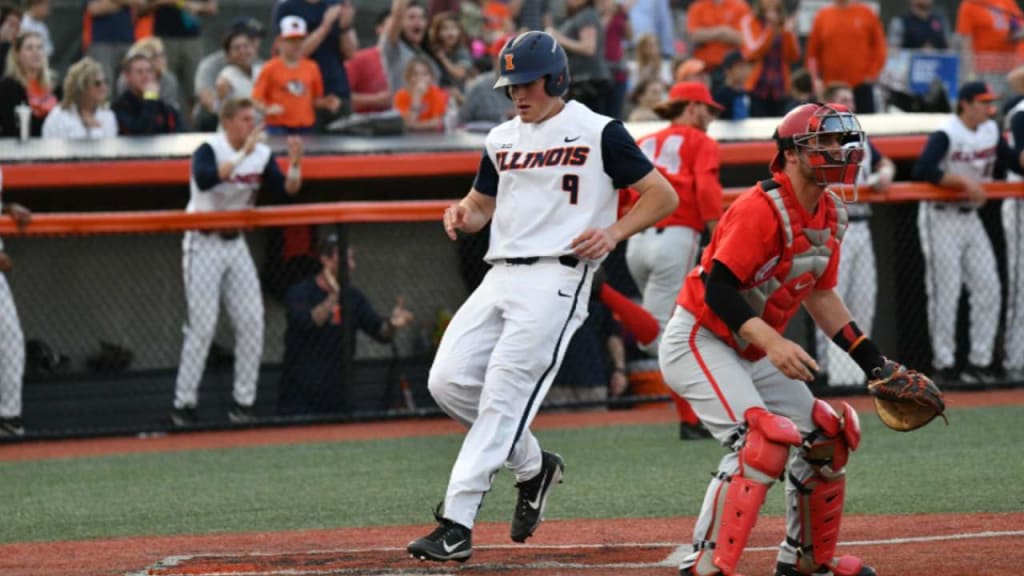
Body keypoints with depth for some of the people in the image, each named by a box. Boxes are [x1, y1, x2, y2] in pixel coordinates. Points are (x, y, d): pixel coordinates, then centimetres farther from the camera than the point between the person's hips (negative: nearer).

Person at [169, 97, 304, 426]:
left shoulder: (262, 155, 1)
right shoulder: (209, 150, -17)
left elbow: (286, 191, -3)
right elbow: (205, 180, -37)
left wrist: (296, 164, -20)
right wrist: (243, 153, -40)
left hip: (235, 244, 6)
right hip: (204, 245, -6)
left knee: (251, 322, 0)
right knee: (202, 326, -9)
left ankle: (242, 403, 7)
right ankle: (183, 405, -2)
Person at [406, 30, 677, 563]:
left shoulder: (598, 133, 0)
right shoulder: (502, 139, 18)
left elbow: (663, 195, 2)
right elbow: (480, 205, 27)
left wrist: (612, 234, -13)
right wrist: (463, 215, 3)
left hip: (557, 277, -7)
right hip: (500, 276, 7)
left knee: (504, 394, -16)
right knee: (448, 381, -5)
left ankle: (457, 527, -19)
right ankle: (532, 466, 18)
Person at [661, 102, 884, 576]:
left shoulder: (831, 215, 4)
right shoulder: (762, 209, -24)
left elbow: (820, 295, 15)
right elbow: (717, 289, -29)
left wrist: (874, 361, 10)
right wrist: (772, 342, -41)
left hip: (752, 353, 10)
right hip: (697, 341, -10)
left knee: (826, 435, 10)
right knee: (763, 439, -27)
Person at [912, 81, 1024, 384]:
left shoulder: (991, 131, 6)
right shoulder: (946, 134, -17)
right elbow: (922, 170, -29)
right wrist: (964, 181, -32)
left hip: (971, 217, 7)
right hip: (942, 219, -7)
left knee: (988, 288, 3)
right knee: (945, 291, -5)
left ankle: (980, 361, 10)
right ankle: (944, 364, 2)